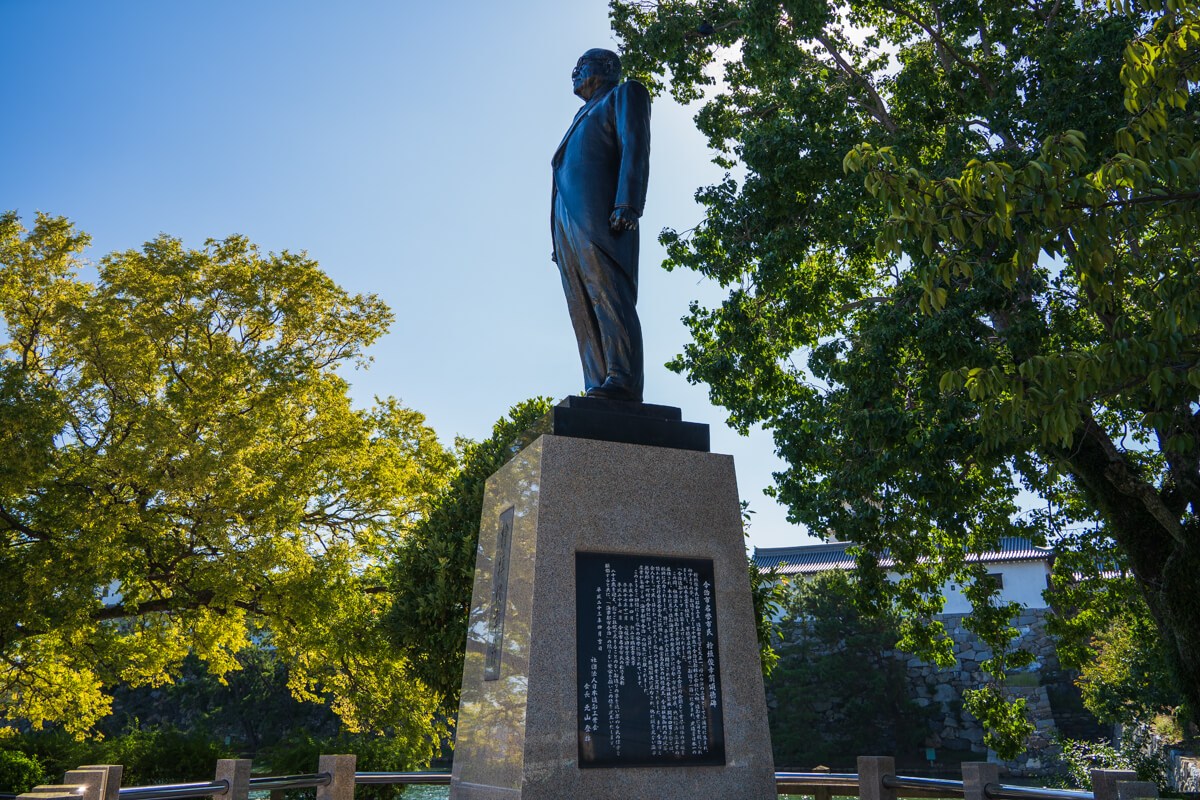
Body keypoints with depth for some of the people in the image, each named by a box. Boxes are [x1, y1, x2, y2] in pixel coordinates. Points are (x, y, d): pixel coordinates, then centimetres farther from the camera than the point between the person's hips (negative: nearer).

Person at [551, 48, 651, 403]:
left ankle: (623, 382, -25)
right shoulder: (584, 115, 37)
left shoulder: (624, 94, 16)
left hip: (599, 214, -8)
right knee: (582, 309, -4)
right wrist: (558, 238, 15)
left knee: (609, 295, -19)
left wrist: (627, 205, -18)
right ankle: (599, 387, -10)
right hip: (566, 219, 8)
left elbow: (635, 147, -2)